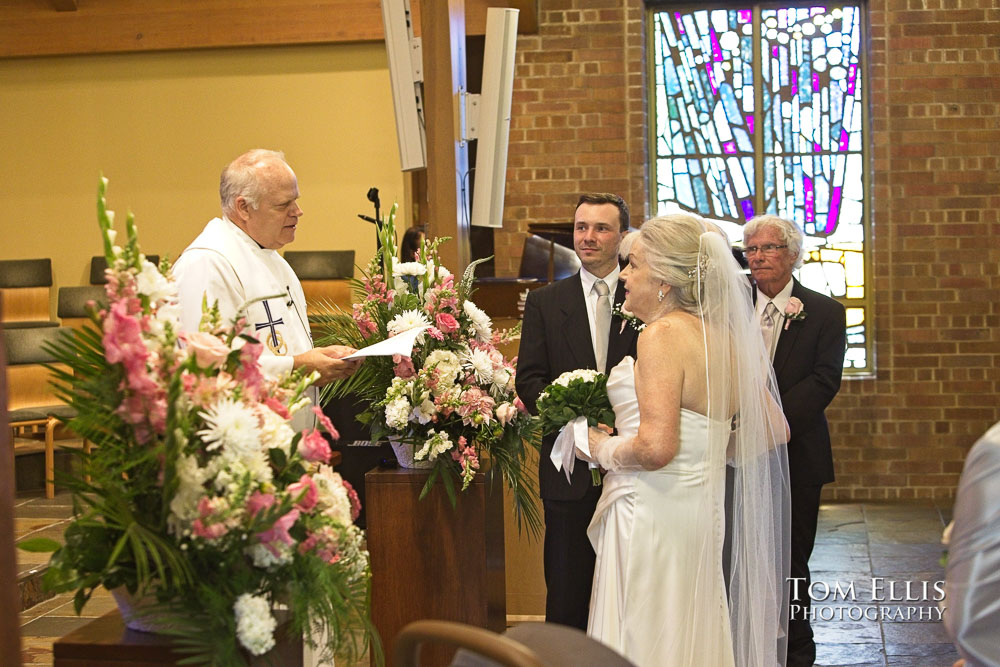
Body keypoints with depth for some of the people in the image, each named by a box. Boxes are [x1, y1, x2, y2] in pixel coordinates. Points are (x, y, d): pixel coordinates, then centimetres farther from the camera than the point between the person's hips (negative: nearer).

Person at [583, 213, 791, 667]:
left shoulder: (664, 333, -15)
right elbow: (773, 431, 15)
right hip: (702, 511, 9)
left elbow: (656, 447, -25)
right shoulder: (724, 336, 9)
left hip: (651, 515, -9)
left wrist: (604, 449, -7)